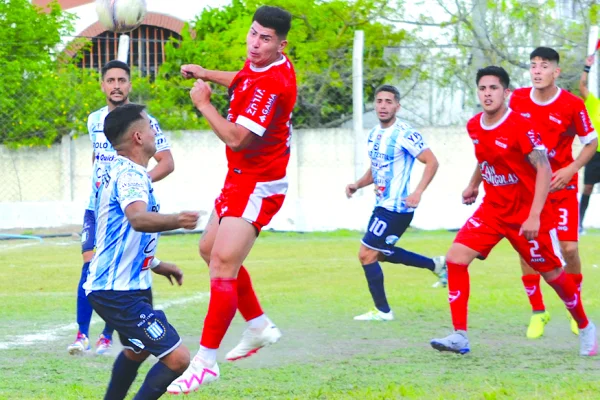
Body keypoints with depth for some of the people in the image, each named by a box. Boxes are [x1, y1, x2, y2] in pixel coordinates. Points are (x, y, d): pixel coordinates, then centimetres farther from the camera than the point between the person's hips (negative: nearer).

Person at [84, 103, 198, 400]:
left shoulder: (117, 171, 13)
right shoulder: (131, 175, -20)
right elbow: (138, 219, -43)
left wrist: (154, 264, 34)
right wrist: (176, 220, -60)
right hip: (119, 293, -11)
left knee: (136, 351, 33)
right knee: (177, 359, -16)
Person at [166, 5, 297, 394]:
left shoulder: (271, 85, -27)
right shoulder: (258, 64, 3)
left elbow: (236, 138, -29)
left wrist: (204, 103, -16)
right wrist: (206, 74, 20)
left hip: (256, 187, -11)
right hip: (241, 182, 11)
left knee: (223, 264, -16)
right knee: (210, 249, 23)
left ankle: (206, 362, -14)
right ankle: (259, 326, 34)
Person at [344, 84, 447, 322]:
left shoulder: (404, 134, -17)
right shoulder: (374, 134, 11)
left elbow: (432, 162, -18)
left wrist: (417, 193, -26)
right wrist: (358, 185, 6)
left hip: (396, 207, -10)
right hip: (383, 204, 10)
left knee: (367, 254, -7)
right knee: (381, 253, 23)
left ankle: (382, 311, 4)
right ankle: (435, 265, 32)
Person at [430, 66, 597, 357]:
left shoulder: (520, 126, -20)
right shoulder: (474, 127, 1)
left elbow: (544, 170, -21)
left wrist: (534, 216, -27)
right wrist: (473, 185, 20)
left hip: (528, 215, -5)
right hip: (493, 210, 6)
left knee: (553, 274, 6)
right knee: (455, 258, -12)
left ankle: (585, 328, 31)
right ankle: (459, 337, -10)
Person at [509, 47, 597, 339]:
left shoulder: (572, 105, -11)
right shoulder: (517, 100, -2)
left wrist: (571, 169, -14)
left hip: (561, 186, -2)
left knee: (569, 248, -7)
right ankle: (537, 312, 8)